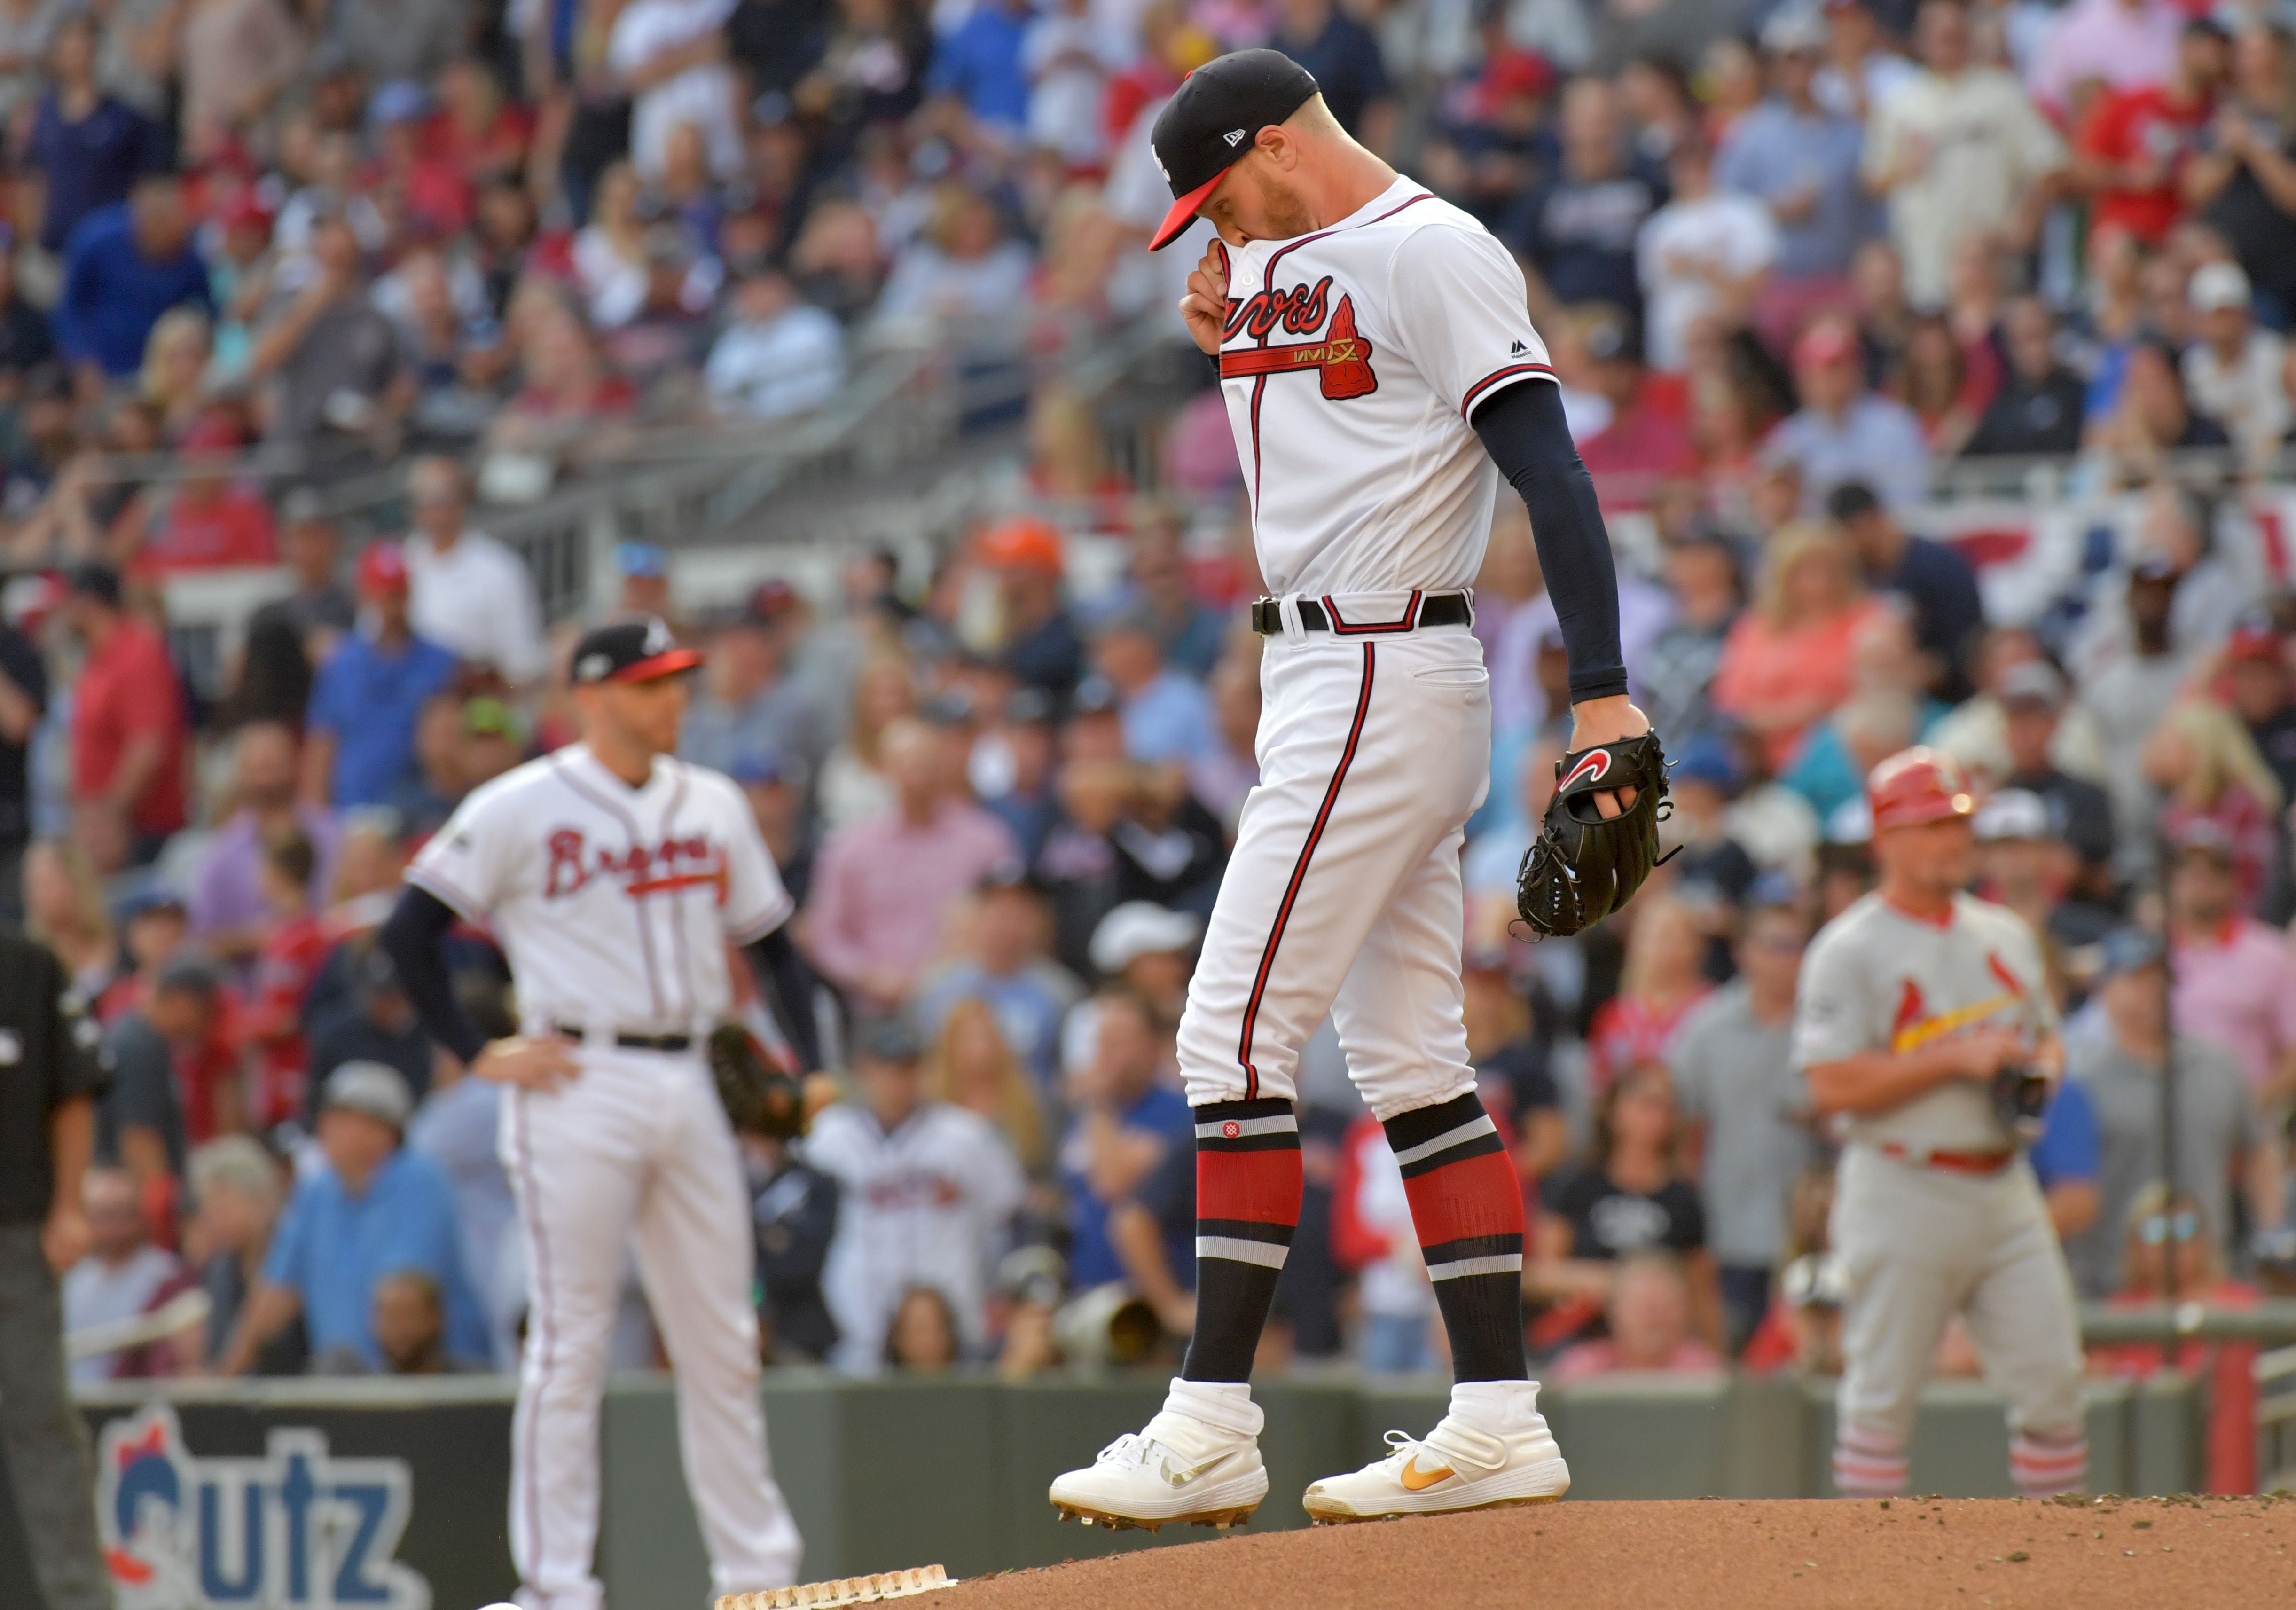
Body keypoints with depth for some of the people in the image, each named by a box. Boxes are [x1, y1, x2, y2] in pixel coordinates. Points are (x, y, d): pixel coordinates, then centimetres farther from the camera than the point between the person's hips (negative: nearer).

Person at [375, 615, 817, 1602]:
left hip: (689, 1082, 6)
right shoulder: (520, 808, -5)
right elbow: (411, 931, -6)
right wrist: (479, 1056, -10)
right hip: (578, 1081, -6)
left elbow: (767, 939, 20)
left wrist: (807, 1065, 8)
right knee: (571, 1343, -5)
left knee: (724, 1341, 8)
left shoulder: (713, 807, 13)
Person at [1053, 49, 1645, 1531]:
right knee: (1409, 1057, 8)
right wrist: (1226, 333, 8)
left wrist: (1602, 688, -26)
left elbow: (1549, 465, -19)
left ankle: (1214, 1430, -12)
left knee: (1239, 1030, -12)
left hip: (1387, 679, -10)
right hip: (1321, 677, 10)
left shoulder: (1434, 252, -13)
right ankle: (1497, 1420, 9)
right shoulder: (1277, 256, 16)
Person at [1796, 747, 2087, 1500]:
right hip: (1903, 1192, -6)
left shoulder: (2007, 936, 14)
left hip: (2005, 1188, 6)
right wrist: (1955, 1057, -19)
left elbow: (2045, 1036, 26)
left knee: (2053, 1381, 2)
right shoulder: (1851, 951, -7)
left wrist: (2043, 1064, 1)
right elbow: (1833, 1085, -15)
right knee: (1883, 1394, -2)